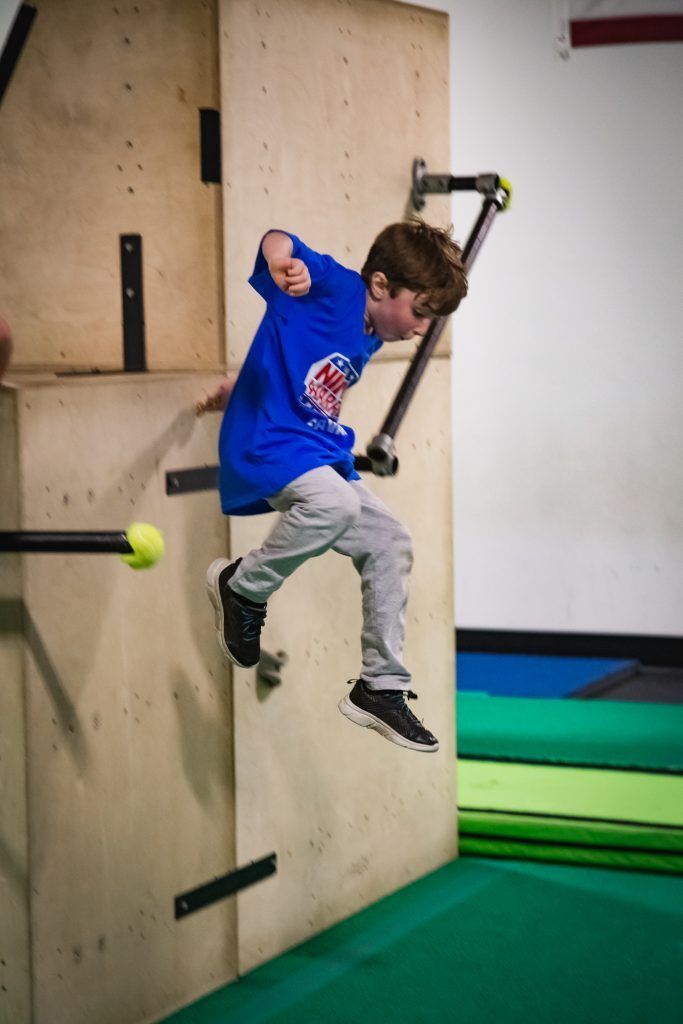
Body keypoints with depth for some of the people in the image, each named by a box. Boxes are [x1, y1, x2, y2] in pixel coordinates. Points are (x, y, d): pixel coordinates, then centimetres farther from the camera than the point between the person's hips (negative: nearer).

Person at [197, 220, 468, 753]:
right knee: (336, 503, -35)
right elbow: (276, 240, -23)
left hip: (322, 457, 9)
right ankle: (242, 585, -9)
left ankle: (382, 687, 12)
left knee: (391, 543, 3)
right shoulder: (335, 285, -10)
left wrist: (237, 390, 27)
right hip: (268, 440, -9)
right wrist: (282, 259, -46)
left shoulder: (369, 340, 15)